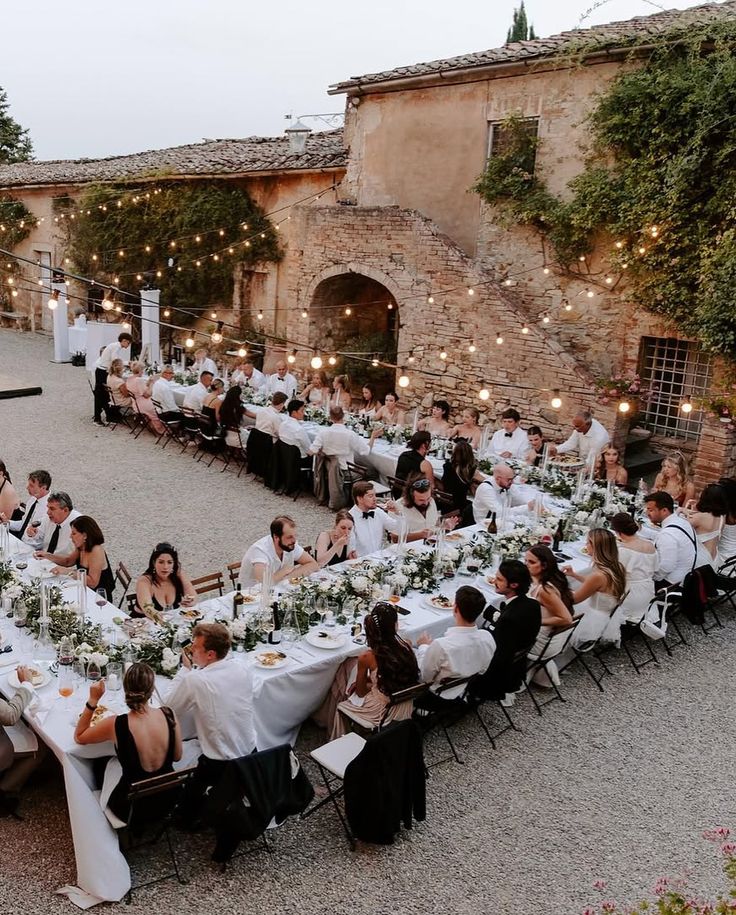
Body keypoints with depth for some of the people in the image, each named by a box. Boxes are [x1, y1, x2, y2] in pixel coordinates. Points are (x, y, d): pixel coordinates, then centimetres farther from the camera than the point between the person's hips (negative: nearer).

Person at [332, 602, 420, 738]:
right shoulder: (406, 647, -12)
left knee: (341, 708, 24)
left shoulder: (366, 657, -22)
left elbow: (360, 693, -5)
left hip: (383, 712, -5)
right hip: (406, 709, 5)